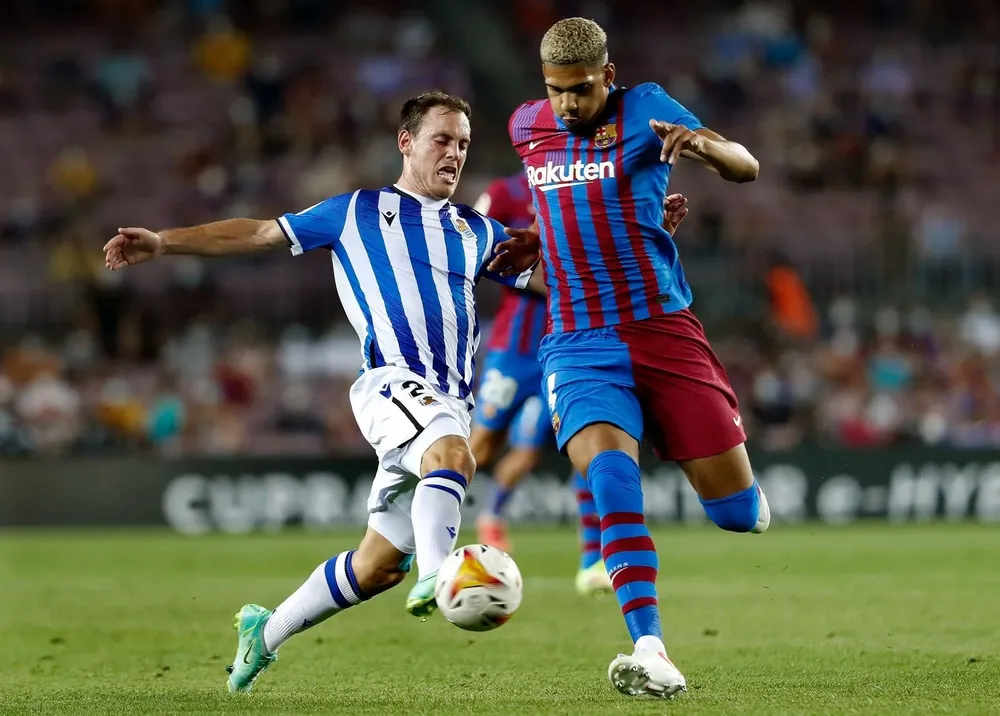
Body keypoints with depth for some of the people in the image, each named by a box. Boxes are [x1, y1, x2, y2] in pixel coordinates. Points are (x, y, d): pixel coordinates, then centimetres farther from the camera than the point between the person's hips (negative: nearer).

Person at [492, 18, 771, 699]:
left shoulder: (644, 108, -4)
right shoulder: (527, 125, 10)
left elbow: (746, 168, -16)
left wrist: (702, 144, -36)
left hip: (662, 328, -2)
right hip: (580, 342, 2)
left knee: (736, 509, -4)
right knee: (608, 464, -28)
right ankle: (652, 655, -35)